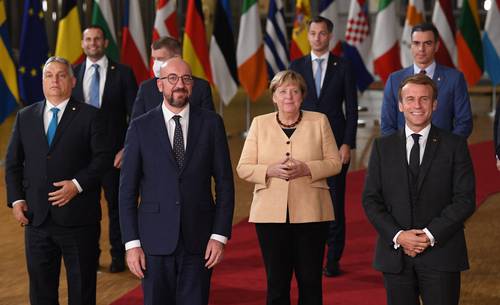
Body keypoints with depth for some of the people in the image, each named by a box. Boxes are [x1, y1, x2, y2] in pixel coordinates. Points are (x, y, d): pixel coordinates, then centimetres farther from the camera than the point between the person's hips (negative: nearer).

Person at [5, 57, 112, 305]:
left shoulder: (88, 116, -1)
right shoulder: (25, 117, 10)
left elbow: (102, 157, -6)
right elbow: (13, 163, 11)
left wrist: (78, 184, -18)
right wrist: (15, 199, -1)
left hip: (77, 217, -3)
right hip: (36, 218, 3)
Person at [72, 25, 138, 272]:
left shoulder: (122, 73, -2)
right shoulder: (73, 74, 6)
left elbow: (135, 115, -2)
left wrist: (128, 148, -10)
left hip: (114, 152, -2)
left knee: (116, 205, 7)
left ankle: (118, 256, 21)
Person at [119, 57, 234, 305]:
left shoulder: (211, 123, 3)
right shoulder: (140, 127, 1)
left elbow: (224, 183, 4)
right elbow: (127, 189, 1)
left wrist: (220, 236, -3)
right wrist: (131, 243, -5)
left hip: (198, 238, 0)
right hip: (155, 240, 0)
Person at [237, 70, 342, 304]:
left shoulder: (319, 121, 6)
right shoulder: (260, 123, 8)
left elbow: (334, 162, 4)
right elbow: (243, 168, 5)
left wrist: (306, 168, -13)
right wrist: (270, 170, -13)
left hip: (311, 213, 0)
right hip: (271, 213, 0)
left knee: (310, 281, 3)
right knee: (276, 282, 2)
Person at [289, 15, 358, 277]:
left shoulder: (343, 67, 3)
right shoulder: (296, 66, 7)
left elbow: (351, 109, 1)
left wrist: (347, 144, -7)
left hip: (336, 144, -1)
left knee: (335, 203, 1)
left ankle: (333, 260, 7)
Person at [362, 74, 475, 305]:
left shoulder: (455, 145, 3)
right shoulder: (382, 147, 9)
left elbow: (465, 199, -3)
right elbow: (371, 199, 4)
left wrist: (430, 235, -12)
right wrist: (397, 236, -10)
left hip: (441, 254, -2)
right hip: (395, 255, 2)